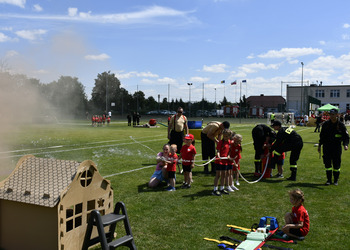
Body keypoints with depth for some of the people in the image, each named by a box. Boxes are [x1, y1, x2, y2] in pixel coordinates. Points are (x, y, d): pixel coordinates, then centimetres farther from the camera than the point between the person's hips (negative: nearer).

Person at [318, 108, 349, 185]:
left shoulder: (341, 125, -3)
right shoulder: (325, 124, 4)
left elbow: (346, 136, -3)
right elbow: (322, 136, 13)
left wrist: (345, 144, -20)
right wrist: (319, 145, 12)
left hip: (337, 147, -2)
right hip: (327, 146, 2)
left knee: (336, 164, 3)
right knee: (327, 163, 1)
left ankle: (336, 180, 18)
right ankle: (329, 180, 12)